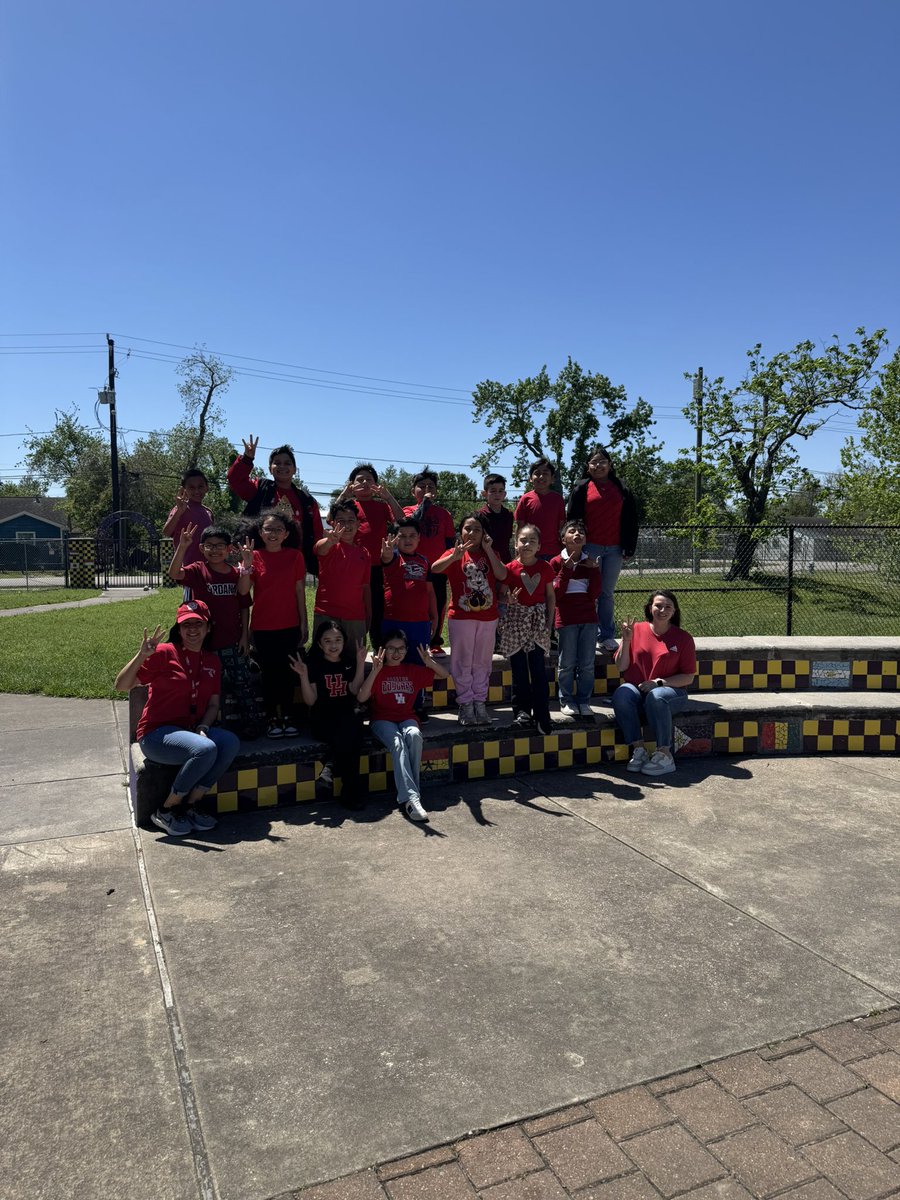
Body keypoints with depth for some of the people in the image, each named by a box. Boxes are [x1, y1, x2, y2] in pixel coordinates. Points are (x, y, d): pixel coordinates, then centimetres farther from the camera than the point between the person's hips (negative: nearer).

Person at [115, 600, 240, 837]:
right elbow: (121, 686, -14)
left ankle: (190, 806, -8)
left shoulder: (212, 662, 10)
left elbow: (213, 704, 12)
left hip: (192, 730, 6)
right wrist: (142, 655, -28)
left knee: (230, 743, -23)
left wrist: (203, 728, -8)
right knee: (205, 749, -32)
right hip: (156, 734, -6)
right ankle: (165, 811, -11)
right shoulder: (164, 653, -9)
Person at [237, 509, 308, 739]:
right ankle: (273, 720, 16)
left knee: (287, 672, 7)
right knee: (269, 673, 7)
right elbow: (243, 590, -12)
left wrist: (304, 623, 0)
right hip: (263, 627, 0)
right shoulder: (255, 556, -3)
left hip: (289, 626, 0)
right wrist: (246, 564, -25)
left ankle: (288, 718, 18)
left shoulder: (295, 556, -2)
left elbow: (300, 591, 1)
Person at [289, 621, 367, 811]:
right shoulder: (313, 663, -1)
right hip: (323, 719, -3)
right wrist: (303, 675, -18)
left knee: (352, 727, -33)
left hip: (347, 715, 3)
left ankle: (330, 766, -17)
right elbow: (310, 701, -5)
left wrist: (361, 663, -9)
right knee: (350, 735, -32)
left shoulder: (349, 661, 9)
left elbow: (354, 691, -5)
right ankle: (350, 792, -23)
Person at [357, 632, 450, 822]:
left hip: (407, 719, 3)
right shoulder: (378, 672, 4)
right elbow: (362, 698, -11)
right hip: (382, 720, -2)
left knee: (414, 736, -34)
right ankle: (411, 798, -44)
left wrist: (429, 662, -6)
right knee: (398, 742, -35)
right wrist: (375, 671, -20)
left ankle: (409, 791, -26)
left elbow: (444, 675, 15)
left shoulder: (413, 671, 13)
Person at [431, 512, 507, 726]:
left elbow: (502, 575, -9)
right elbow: (434, 568, -19)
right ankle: (465, 704, 11)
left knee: (482, 662, 10)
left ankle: (480, 702, 20)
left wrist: (488, 549, -10)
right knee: (463, 662, 3)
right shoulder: (455, 554, 0)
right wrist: (454, 556, -33)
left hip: (488, 617, 3)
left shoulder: (489, 554, 9)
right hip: (461, 617, -3)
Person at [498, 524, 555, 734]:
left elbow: (551, 596, 9)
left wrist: (549, 621, 3)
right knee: (519, 669, 4)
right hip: (516, 621, -1)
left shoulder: (545, 567, 2)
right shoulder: (510, 568, -3)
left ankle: (542, 714, 4)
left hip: (538, 622, 1)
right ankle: (521, 711, 16)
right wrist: (508, 600, -20)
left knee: (538, 669, -2)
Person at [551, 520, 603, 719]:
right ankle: (566, 701, 13)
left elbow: (594, 594, 0)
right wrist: (566, 570, -15)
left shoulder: (589, 562, 9)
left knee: (588, 664, 5)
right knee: (567, 664, 1)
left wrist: (593, 570, -9)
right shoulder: (556, 563, -1)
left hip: (589, 618, 3)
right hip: (567, 619, -3)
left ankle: (584, 701, 15)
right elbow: (556, 593, -9)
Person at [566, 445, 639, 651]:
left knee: (607, 593, 8)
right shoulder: (582, 488, 4)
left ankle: (607, 635, 13)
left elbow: (630, 520, 10)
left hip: (614, 549, 2)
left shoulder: (620, 488, 10)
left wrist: (629, 548, 4)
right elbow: (572, 518, 1)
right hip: (590, 547, -2)